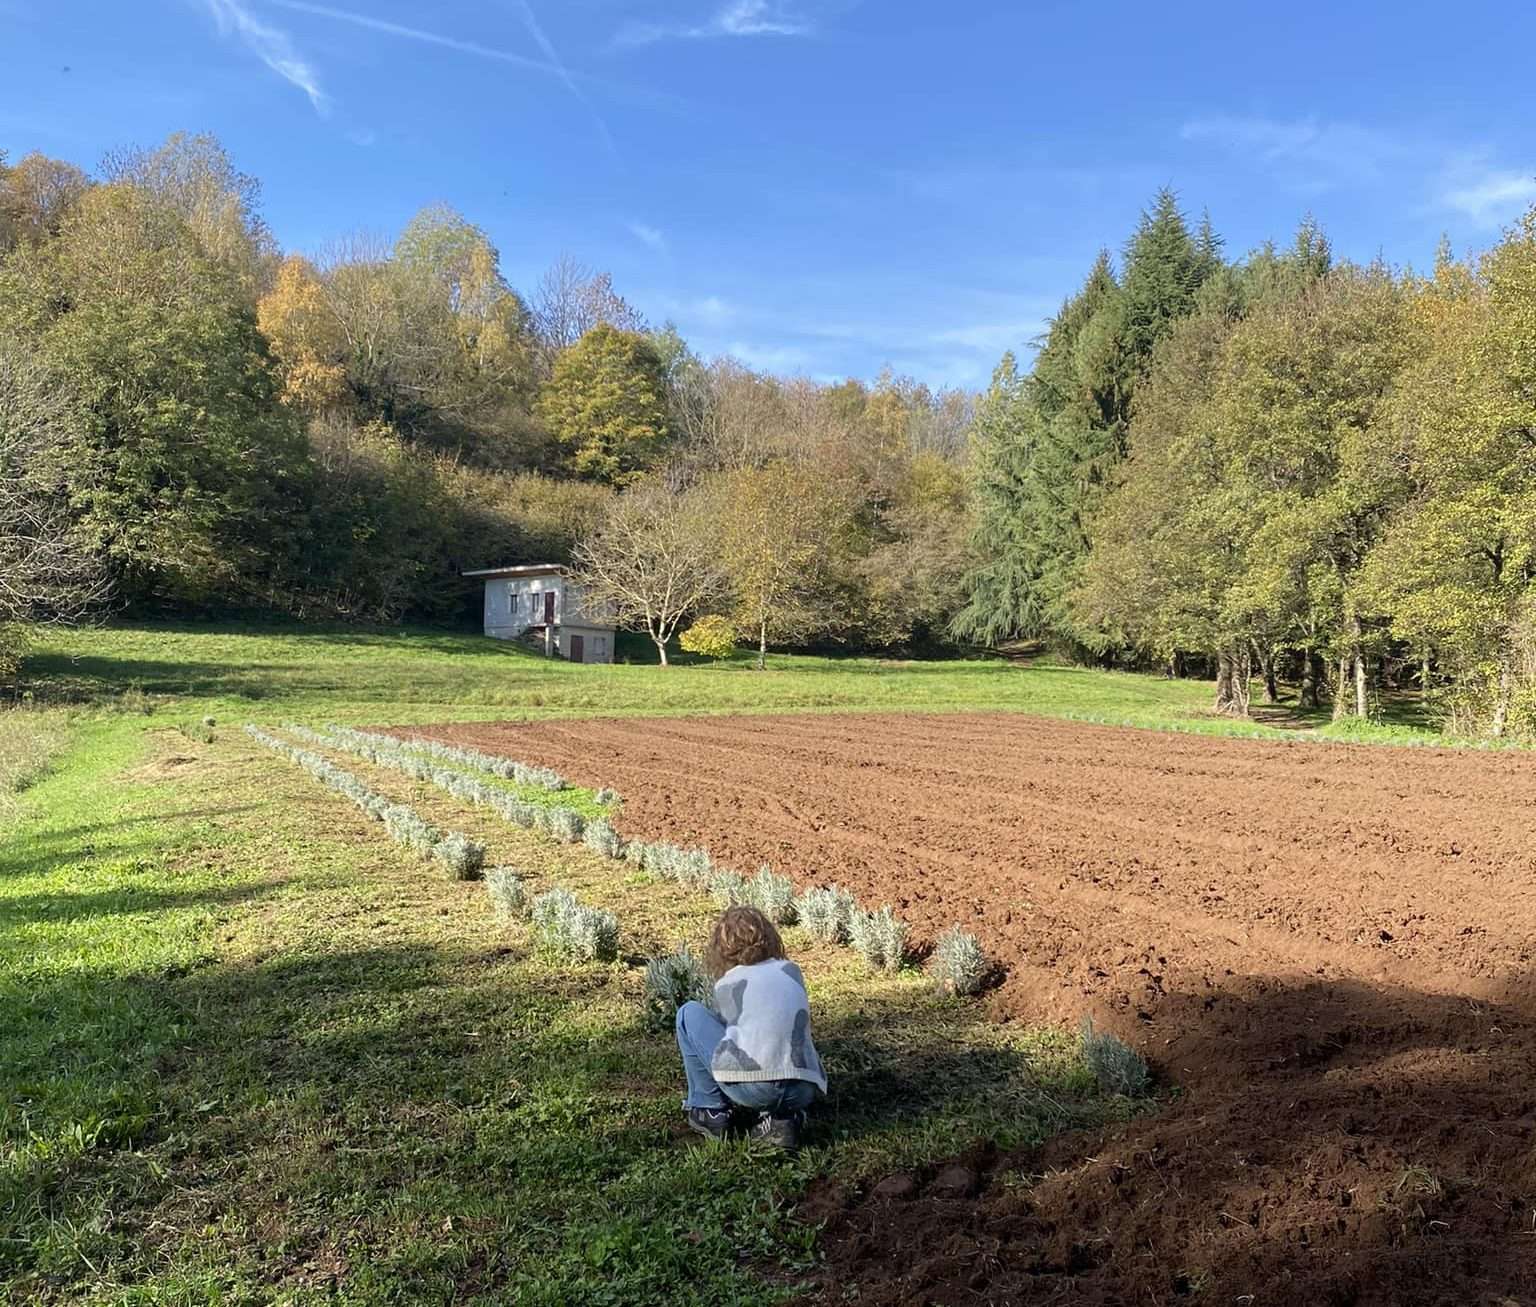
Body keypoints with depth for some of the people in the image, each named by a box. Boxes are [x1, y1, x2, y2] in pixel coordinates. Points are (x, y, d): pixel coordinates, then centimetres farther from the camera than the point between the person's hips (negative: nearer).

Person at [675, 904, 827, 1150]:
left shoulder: (726, 983, 13)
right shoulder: (792, 971, 21)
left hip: (751, 1087, -3)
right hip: (803, 1091, 4)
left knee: (689, 1014, 17)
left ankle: (708, 1110, 19)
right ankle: (782, 1116, 13)